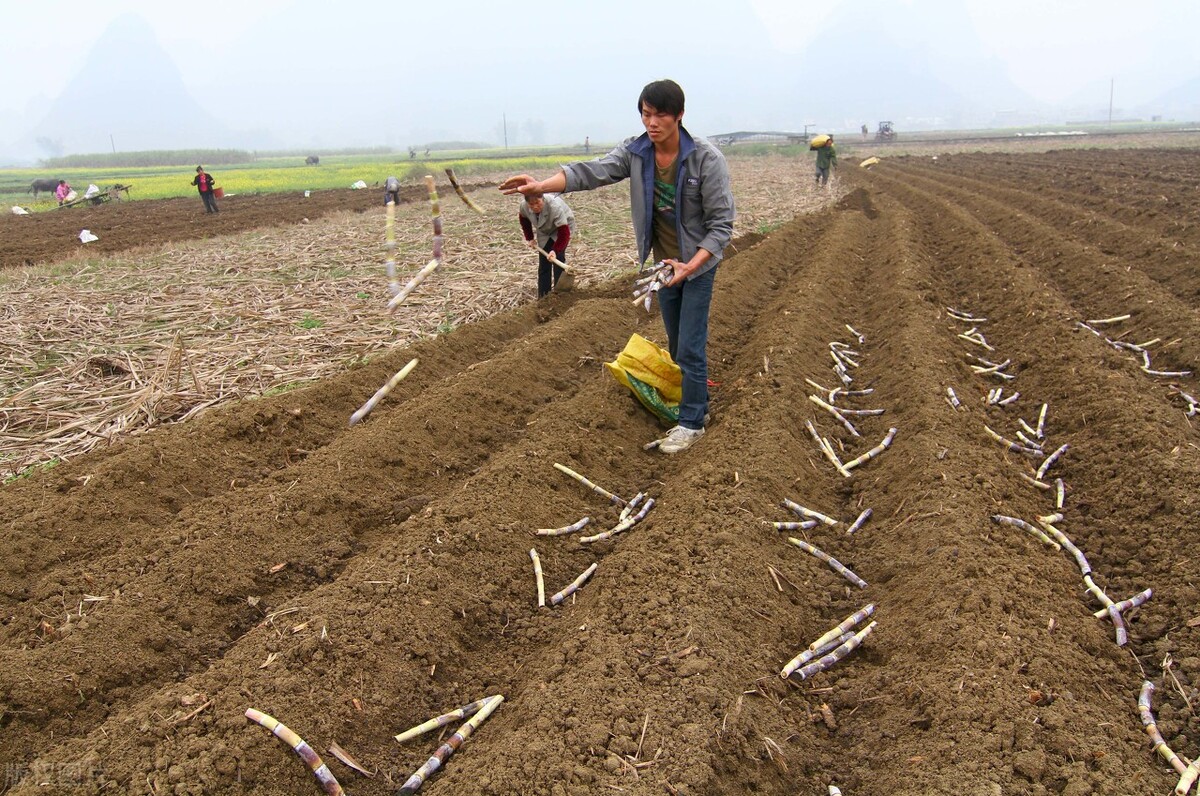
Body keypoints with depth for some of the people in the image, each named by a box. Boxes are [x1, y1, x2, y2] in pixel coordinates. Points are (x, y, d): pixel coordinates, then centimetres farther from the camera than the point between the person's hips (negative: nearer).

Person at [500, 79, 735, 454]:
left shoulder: (707, 158, -21)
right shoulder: (635, 152, -8)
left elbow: (721, 223, -19)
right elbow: (592, 171, -21)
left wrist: (690, 266, -30)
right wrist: (542, 186, -37)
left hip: (698, 263, -5)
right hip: (664, 263, 6)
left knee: (690, 348, -5)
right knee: (676, 345, 17)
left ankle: (691, 422, 10)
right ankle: (696, 403, 35)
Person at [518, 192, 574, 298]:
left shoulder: (555, 207, -41)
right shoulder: (523, 206, -25)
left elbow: (564, 233, -41)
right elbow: (523, 219, 0)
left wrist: (556, 250, -50)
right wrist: (529, 238, -1)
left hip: (562, 225, -5)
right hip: (544, 231, 5)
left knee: (557, 257, -19)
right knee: (543, 262, 1)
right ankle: (543, 296, 7)